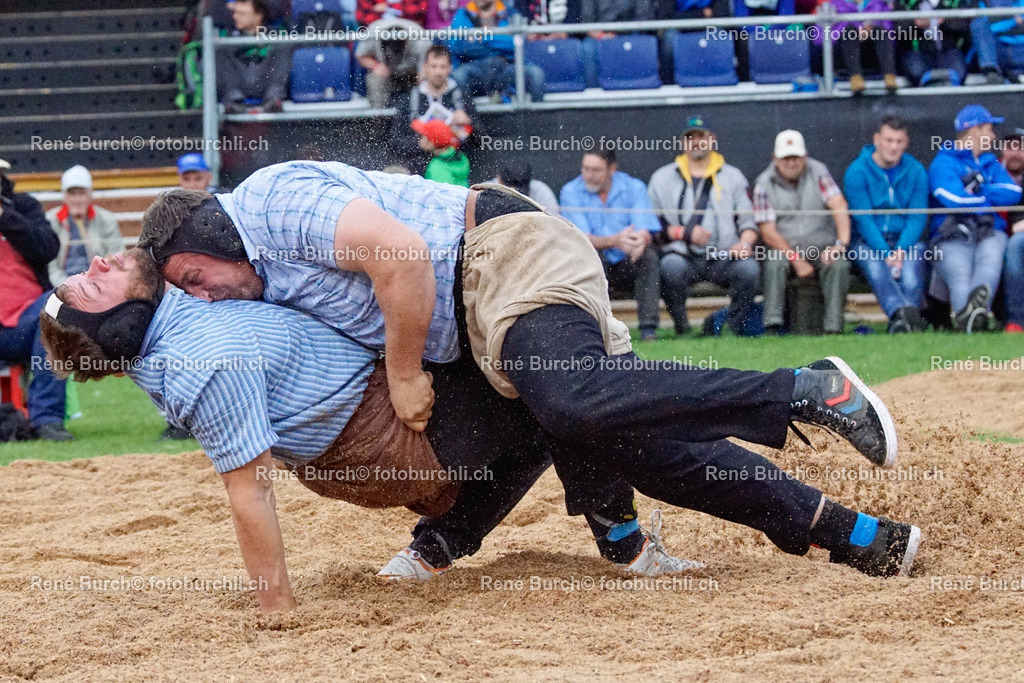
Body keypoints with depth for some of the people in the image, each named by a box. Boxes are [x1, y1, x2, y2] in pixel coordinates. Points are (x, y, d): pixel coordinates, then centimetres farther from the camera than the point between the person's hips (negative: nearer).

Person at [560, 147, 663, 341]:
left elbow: (645, 233, -14)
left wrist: (640, 241, -41)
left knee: (648, 254, -28)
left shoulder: (634, 187, -3)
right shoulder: (571, 192, -6)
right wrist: (615, 241, -38)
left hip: (628, 267, 1)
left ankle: (648, 330, -30)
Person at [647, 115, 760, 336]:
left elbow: (749, 220, 13)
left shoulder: (732, 176, 19)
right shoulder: (663, 177, 17)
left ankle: (731, 327, -13)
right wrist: (685, 233, -8)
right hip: (683, 255, -1)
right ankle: (682, 328, -18)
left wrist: (745, 242, -8)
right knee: (671, 266, -36)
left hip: (725, 258, 1)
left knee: (749, 268, -31)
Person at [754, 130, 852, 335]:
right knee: (774, 262, -32)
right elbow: (768, 232, -7)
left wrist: (841, 243, -28)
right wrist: (796, 260, -19)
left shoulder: (818, 172, 1)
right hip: (785, 248, 0)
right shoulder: (764, 184, -1)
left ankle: (833, 329, -31)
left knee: (839, 264, -29)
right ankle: (772, 326, -35)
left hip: (822, 247, 1)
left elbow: (839, 205, -12)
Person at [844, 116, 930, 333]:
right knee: (875, 266, -36)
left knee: (910, 274, -32)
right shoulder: (857, 172, -2)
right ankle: (906, 315, -61)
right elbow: (863, 219, -9)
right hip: (867, 241, -3)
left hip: (907, 240, 3)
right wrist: (886, 253, -21)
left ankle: (901, 322, -51)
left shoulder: (916, 172, 7)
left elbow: (917, 218, 0)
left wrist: (901, 250, -18)